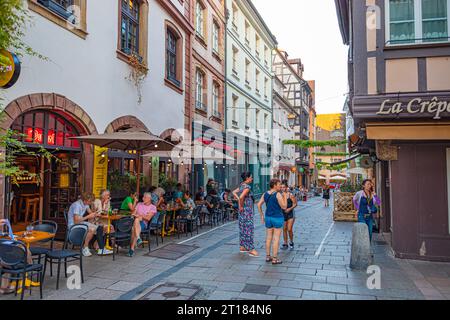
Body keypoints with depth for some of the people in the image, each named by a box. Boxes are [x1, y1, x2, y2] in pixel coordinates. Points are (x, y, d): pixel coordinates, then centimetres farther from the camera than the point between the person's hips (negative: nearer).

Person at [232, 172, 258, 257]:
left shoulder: (242, 185, 9)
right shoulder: (247, 187, -19)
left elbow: (234, 192, 19)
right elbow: (241, 197, -31)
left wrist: (239, 201, 10)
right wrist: (241, 206, -18)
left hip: (243, 210, 10)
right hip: (247, 210, -9)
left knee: (243, 228, 15)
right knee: (249, 228, -4)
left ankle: (242, 247, 24)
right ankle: (251, 249, 1)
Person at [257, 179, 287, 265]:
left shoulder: (265, 194, 3)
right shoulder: (278, 195, -17)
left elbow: (259, 205, 4)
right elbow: (284, 207, -15)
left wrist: (262, 216, 11)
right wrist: (285, 197, -3)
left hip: (268, 218, 6)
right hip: (278, 218, -6)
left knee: (268, 238, 14)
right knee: (276, 239, 0)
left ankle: (268, 256, 22)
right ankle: (274, 259, 5)